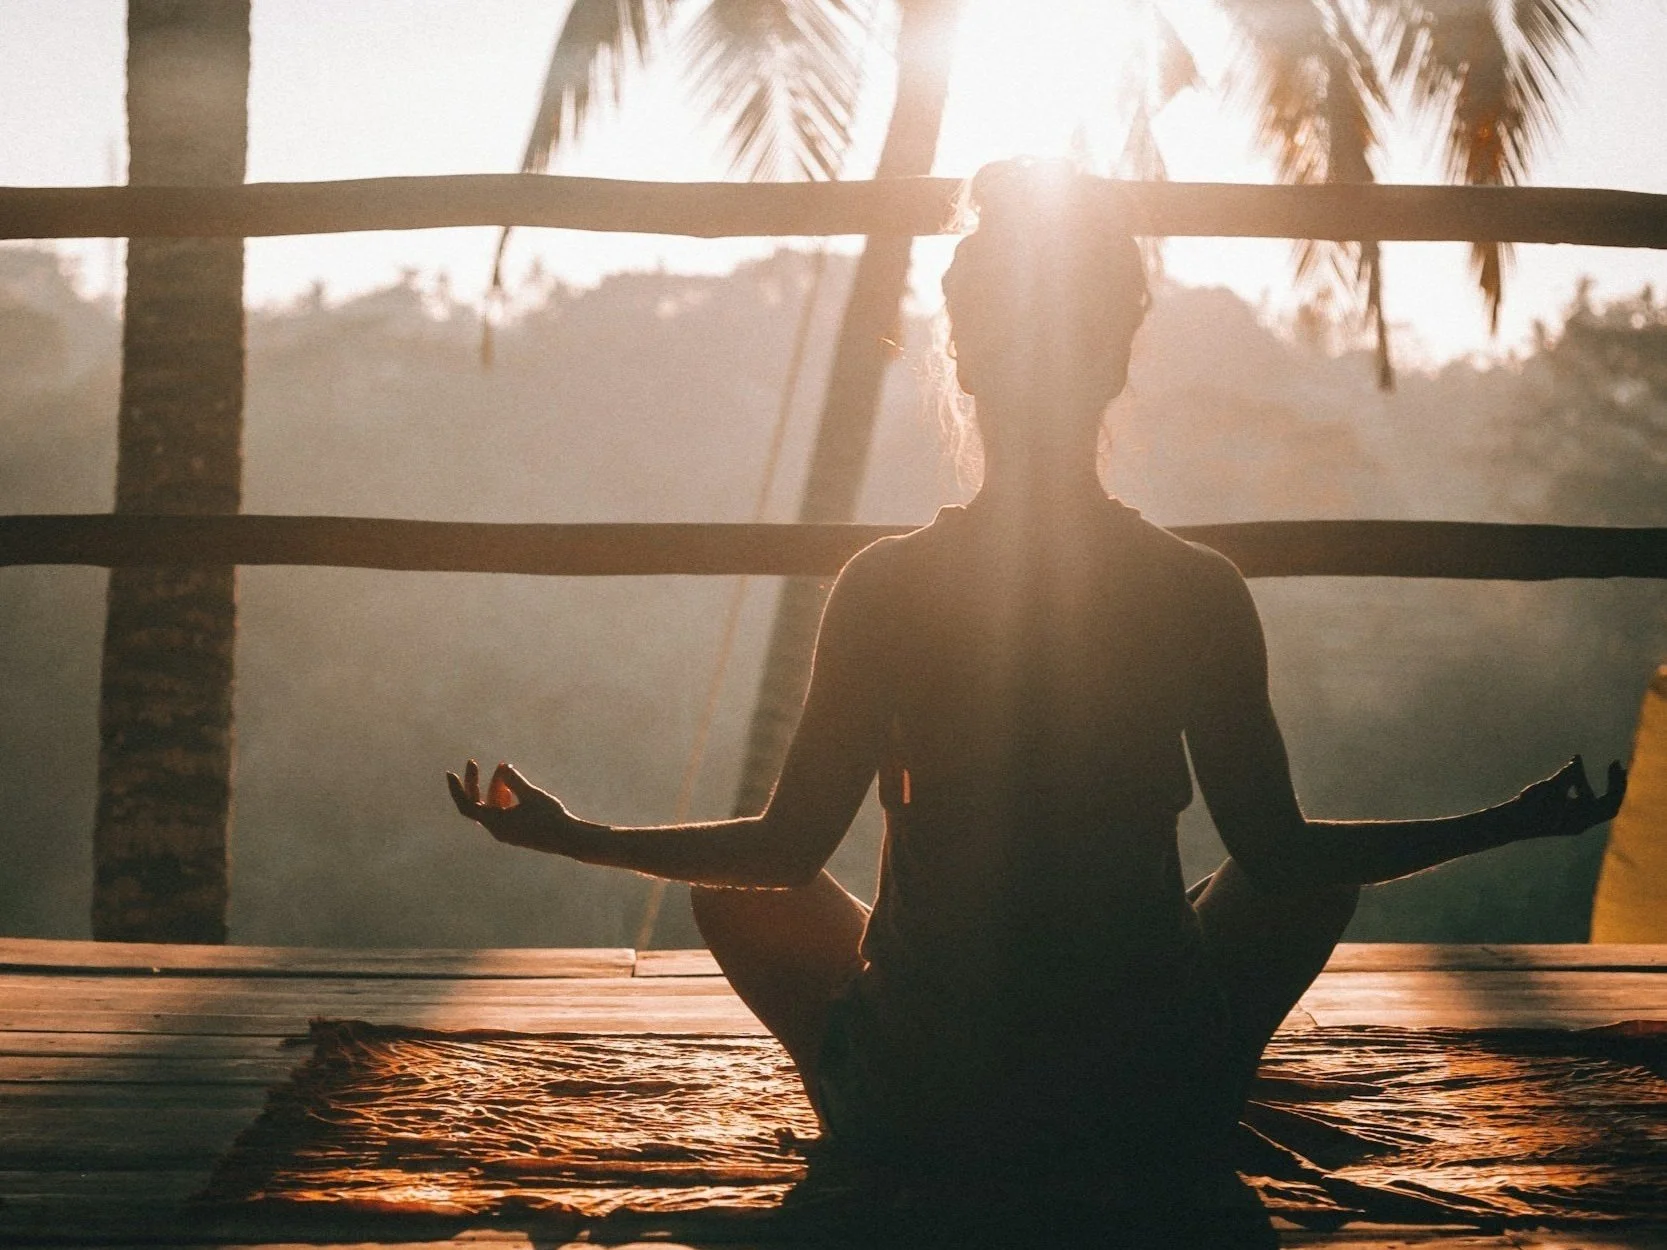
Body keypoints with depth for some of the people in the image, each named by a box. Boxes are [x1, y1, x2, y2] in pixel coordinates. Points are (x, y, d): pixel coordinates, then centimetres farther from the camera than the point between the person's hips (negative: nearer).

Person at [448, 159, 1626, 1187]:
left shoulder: (885, 586, -11)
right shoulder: (1200, 591, -10)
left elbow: (787, 850, -4)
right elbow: (1279, 853, -3)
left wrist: (574, 835, 12)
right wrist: (1511, 823, 11)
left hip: (918, 1114, 0)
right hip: (1160, 1120, 0)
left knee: (735, 890, 26)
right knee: (1321, 876, 27)